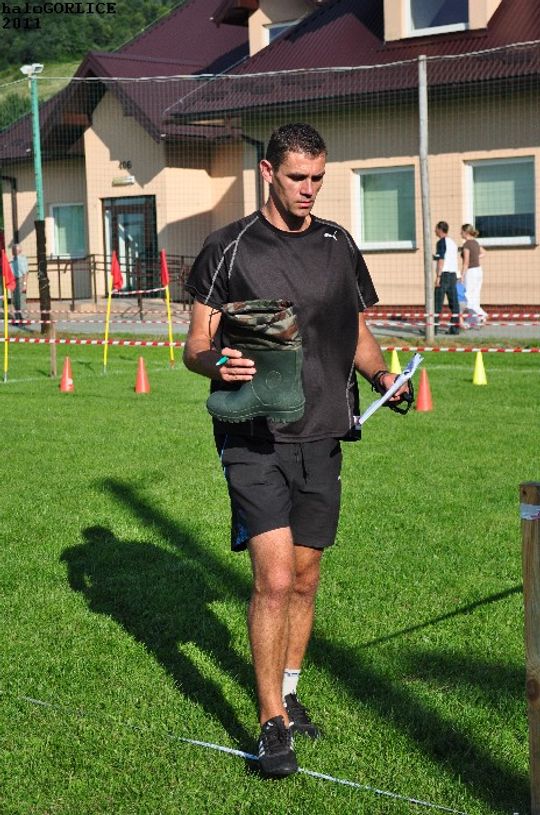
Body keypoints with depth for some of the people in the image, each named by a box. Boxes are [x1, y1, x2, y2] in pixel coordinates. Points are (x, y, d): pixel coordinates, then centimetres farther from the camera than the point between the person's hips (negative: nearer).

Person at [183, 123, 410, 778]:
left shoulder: (338, 246, 11)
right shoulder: (229, 248, -1)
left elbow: (359, 336, 18)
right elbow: (195, 346, 0)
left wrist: (380, 373, -2)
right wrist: (215, 362, -23)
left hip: (322, 435, 4)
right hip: (254, 438, -4)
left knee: (305, 577, 13)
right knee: (274, 579, -11)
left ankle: (287, 692, 31)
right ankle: (272, 723, 0)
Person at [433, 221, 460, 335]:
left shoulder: (441, 242, -8)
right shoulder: (452, 242, 18)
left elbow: (441, 260, -16)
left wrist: (438, 276, -18)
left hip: (444, 274, -9)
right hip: (453, 274, 9)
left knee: (437, 302, -8)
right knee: (453, 301, 6)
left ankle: (434, 327, -11)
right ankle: (455, 327, 5)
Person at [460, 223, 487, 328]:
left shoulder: (466, 245, -16)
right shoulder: (475, 242, 10)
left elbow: (466, 263, -19)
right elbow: (483, 254, 27)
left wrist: (462, 276, -16)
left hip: (470, 272, -9)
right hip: (478, 270, 9)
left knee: (467, 298, -5)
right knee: (475, 298, 10)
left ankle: (481, 314, -22)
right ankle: (473, 323, 11)